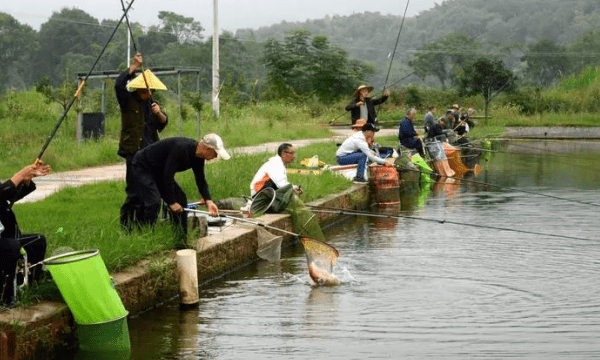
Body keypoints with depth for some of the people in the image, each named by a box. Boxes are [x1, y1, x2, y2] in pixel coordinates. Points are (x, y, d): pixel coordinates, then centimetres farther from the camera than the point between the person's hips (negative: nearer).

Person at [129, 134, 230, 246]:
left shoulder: (197, 157, -5)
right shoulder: (180, 148, -34)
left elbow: (201, 181, 3)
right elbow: (168, 176, -32)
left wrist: (208, 201, -12)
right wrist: (172, 202, -26)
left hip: (158, 171, 9)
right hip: (141, 167, -9)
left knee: (180, 199, 3)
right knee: (153, 202, -24)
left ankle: (181, 240, 8)